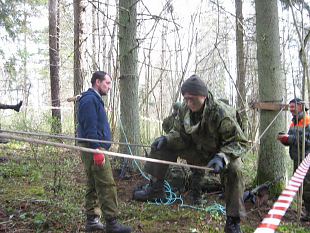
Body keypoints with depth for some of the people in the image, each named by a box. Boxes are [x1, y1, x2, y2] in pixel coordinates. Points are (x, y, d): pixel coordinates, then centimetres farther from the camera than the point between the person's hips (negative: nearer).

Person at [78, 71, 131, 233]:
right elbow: (90, 127, -20)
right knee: (107, 185, -9)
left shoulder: (95, 99, 21)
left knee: (93, 186, 13)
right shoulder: (90, 99, -12)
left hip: (93, 149, 11)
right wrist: (97, 150, -24)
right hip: (94, 148, -11)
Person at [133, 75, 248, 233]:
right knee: (161, 145, -5)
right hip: (197, 151, 5)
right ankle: (155, 187, 3)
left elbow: (240, 142, -27)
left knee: (234, 169, -37)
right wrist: (167, 138, -20)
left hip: (219, 153, -5)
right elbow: (183, 135, 1)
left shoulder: (221, 113, -32)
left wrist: (222, 157, -45)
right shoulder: (184, 110, -14)